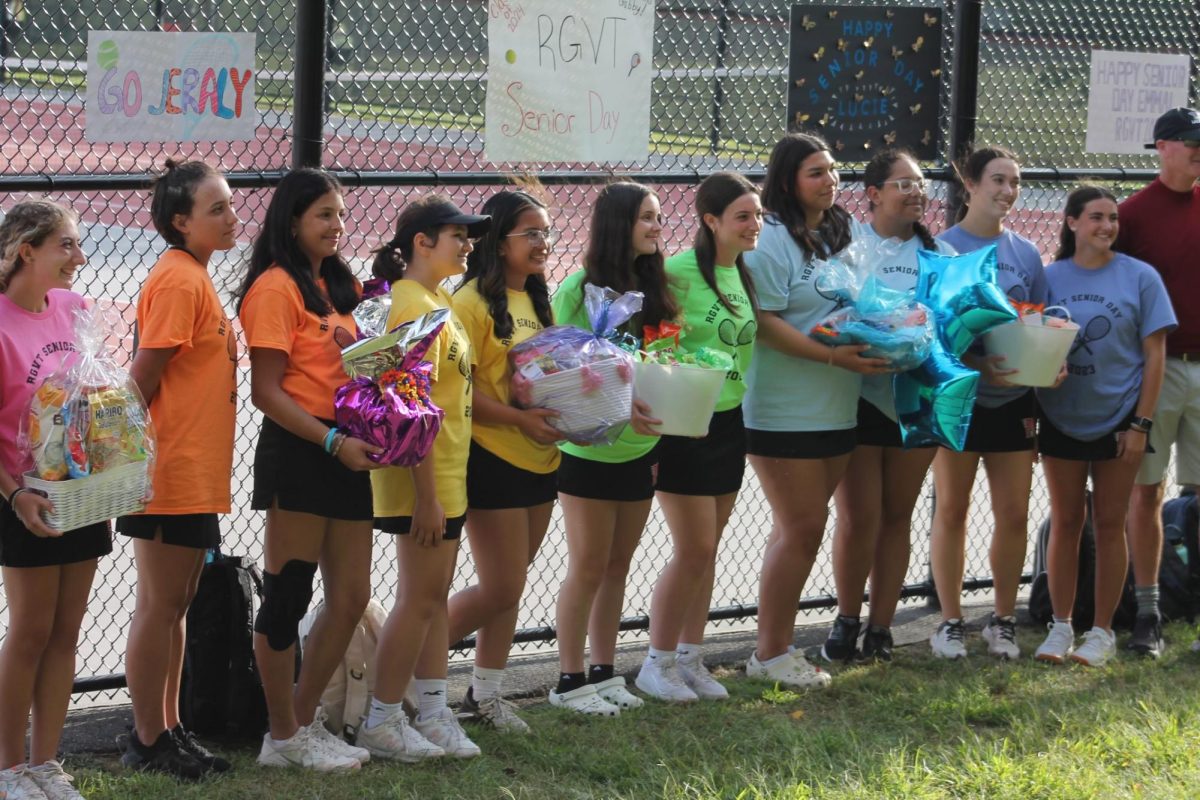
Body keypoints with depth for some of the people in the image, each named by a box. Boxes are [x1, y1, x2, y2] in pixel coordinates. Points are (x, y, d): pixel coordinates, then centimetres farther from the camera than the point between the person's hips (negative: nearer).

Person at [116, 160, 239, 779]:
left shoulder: (195, 278, 14)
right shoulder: (177, 280, -16)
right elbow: (142, 378, -17)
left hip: (197, 476, 9)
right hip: (172, 472, -9)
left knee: (175, 605, 14)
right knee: (160, 606, -2)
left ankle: (168, 730, 22)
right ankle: (148, 742, 5)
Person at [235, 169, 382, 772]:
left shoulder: (335, 286, 16)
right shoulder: (276, 288, -10)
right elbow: (266, 392, -15)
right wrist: (334, 442, -21)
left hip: (345, 453, 9)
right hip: (298, 452, -9)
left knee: (351, 598, 10)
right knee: (288, 597, 0)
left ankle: (304, 721, 23)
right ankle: (284, 736, 9)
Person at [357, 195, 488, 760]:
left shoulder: (438, 300, 13)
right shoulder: (414, 305, -18)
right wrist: (426, 495, -23)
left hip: (446, 473, 9)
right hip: (423, 479, -9)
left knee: (435, 597, 12)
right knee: (420, 598, -3)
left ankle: (434, 715, 18)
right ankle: (382, 722, 5)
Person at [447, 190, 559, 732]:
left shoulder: (537, 302, 14)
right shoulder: (474, 302, -13)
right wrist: (519, 419, -25)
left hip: (540, 459, 8)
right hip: (492, 458, -8)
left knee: (509, 587, 12)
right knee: (501, 589, -6)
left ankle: (486, 692, 21)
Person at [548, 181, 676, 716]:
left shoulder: (654, 287, 7)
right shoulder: (581, 288, -13)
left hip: (640, 447, 6)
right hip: (590, 447, -6)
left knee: (618, 566, 12)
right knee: (589, 567, 1)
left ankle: (604, 672, 22)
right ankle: (570, 680, 11)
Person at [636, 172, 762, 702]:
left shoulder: (745, 275, 8)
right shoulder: (679, 273, -16)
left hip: (728, 421, 8)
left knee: (707, 550, 11)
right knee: (693, 550, -5)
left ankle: (690, 658, 21)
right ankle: (657, 663, 8)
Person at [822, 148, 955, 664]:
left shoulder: (941, 253, 11)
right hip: (861, 394, -4)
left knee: (898, 515, 9)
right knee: (859, 517, -4)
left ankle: (880, 627, 17)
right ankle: (846, 620, 14)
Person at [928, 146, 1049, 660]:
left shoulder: (1026, 254, 8)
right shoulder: (941, 249, -4)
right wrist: (978, 366, -22)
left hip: (1014, 399, 3)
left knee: (1014, 514, 3)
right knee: (952, 509, 4)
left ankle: (1003, 621, 15)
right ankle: (950, 622, 13)